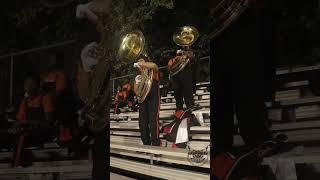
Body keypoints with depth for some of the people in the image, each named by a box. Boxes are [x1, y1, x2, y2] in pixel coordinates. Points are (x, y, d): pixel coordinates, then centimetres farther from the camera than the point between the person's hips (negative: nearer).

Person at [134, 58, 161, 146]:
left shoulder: (153, 73, 7)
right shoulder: (139, 77, 20)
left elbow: (154, 66, -19)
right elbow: (136, 92, 14)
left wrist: (141, 63, -19)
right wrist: (136, 83, -3)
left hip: (153, 99, -6)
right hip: (143, 100, 6)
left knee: (153, 120, -17)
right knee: (142, 122, 0)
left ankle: (155, 144, -19)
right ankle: (146, 144, 6)